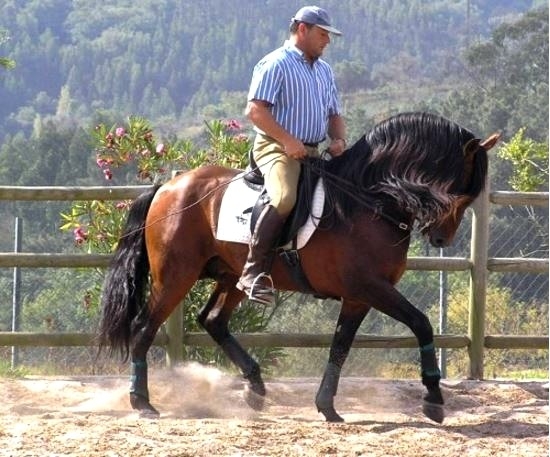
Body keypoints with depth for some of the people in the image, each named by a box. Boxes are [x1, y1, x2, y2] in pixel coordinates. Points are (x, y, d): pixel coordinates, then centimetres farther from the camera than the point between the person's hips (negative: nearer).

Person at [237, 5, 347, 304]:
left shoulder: (325, 70, 20)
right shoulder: (276, 64, -6)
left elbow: (334, 114, 25)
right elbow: (255, 110, -15)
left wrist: (338, 139, 2)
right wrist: (288, 140, -22)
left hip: (313, 153, 9)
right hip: (276, 148, -9)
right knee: (285, 198, -33)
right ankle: (254, 272, -30)